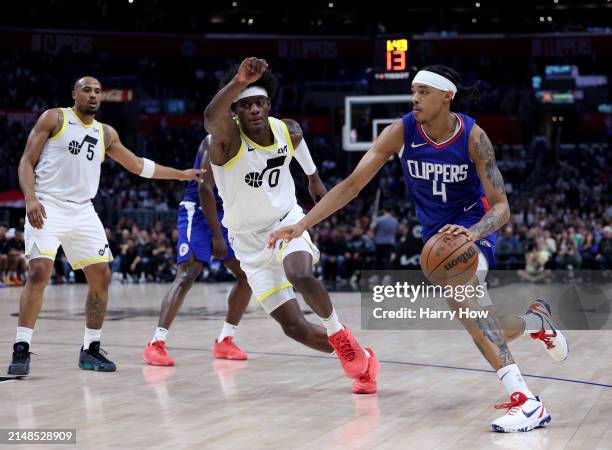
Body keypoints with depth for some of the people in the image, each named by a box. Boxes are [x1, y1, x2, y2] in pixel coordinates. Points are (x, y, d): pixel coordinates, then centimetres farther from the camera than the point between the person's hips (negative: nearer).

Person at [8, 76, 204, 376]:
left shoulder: (106, 133, 16)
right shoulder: (54, 118, 2)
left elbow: (137, 165, 27)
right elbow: (27, 162, -2)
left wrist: (181, 174, 25)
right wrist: (30, 198, -18)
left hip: (82, 212, 6)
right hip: (47, 207, -6)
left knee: (101, 277, 1)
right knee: (39, 272, -20)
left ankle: (91, 349, 13)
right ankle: (21, 350, -16)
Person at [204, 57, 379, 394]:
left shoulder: (287, 130, -9)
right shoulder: (228, 137, -24)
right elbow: (211, 118, -50)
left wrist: (313, 177, 27)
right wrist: (239, 81, -66)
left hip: (286, 221, 1)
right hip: (249, 239, -1)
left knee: (300, 275, -34)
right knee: (293, 326, -6)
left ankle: (340, 335, -8)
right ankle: (360, 360, 14)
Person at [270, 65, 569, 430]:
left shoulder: (473, 137, -22)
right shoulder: (401, 133, -16)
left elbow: (500, 207, -22)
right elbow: (352, 185, -14)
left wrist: (472, 233, -43)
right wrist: (303, 224, -23)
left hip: (474, 223, -4)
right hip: (437, 232, 4)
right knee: (487, 335, 3)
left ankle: (524, 400, -41)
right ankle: (537, 320, 42)